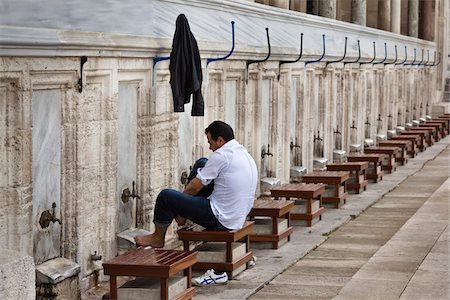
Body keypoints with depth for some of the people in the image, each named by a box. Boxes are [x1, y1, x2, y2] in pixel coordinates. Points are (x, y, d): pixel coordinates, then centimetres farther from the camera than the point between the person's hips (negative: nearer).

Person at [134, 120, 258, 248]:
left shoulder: (221, 155, -17)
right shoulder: (244, 153, 11)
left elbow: (195, 186, -8)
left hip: (220, 221, -9)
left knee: (165, 196, 0)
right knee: (202, 164, 19)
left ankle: (157, 239, 22)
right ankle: (183, 214, 26)